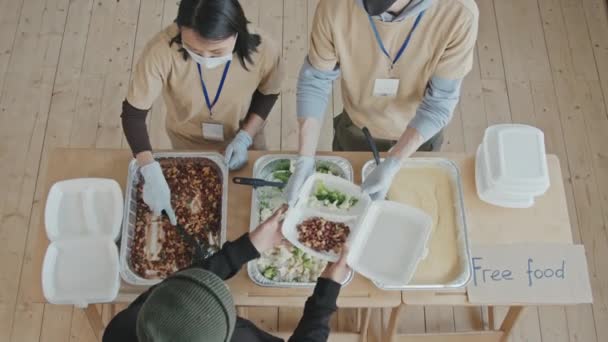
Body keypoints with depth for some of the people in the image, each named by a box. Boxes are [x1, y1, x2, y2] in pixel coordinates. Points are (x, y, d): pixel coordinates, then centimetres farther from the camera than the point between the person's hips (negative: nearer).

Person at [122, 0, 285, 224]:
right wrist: (152, 175, -36)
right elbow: (133, 114, -27)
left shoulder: (264, 50, -34)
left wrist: (245, 138, -20)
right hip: (187, 144, 0)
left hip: (243, 141, 1)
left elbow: (268, 93, -11)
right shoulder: (161, 50, -39)